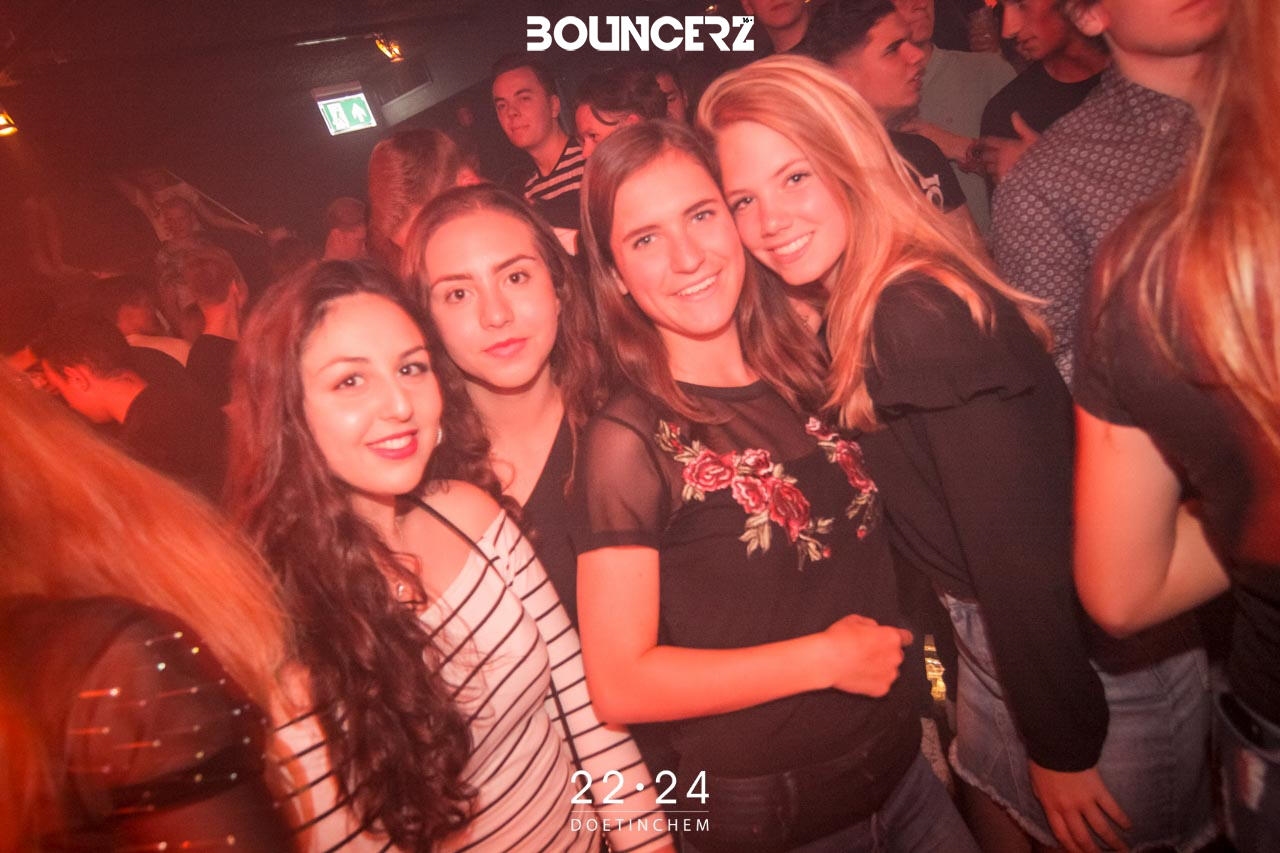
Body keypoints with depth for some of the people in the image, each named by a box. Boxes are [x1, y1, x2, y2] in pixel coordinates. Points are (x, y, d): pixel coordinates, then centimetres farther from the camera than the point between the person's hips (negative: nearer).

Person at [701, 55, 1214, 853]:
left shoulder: (923, 315, -27)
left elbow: (1020, 545, -25)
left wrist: (1061, 746, -18)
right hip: (997, 632, 8)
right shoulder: (860, 310, 0)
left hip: (1099, 659, -8)